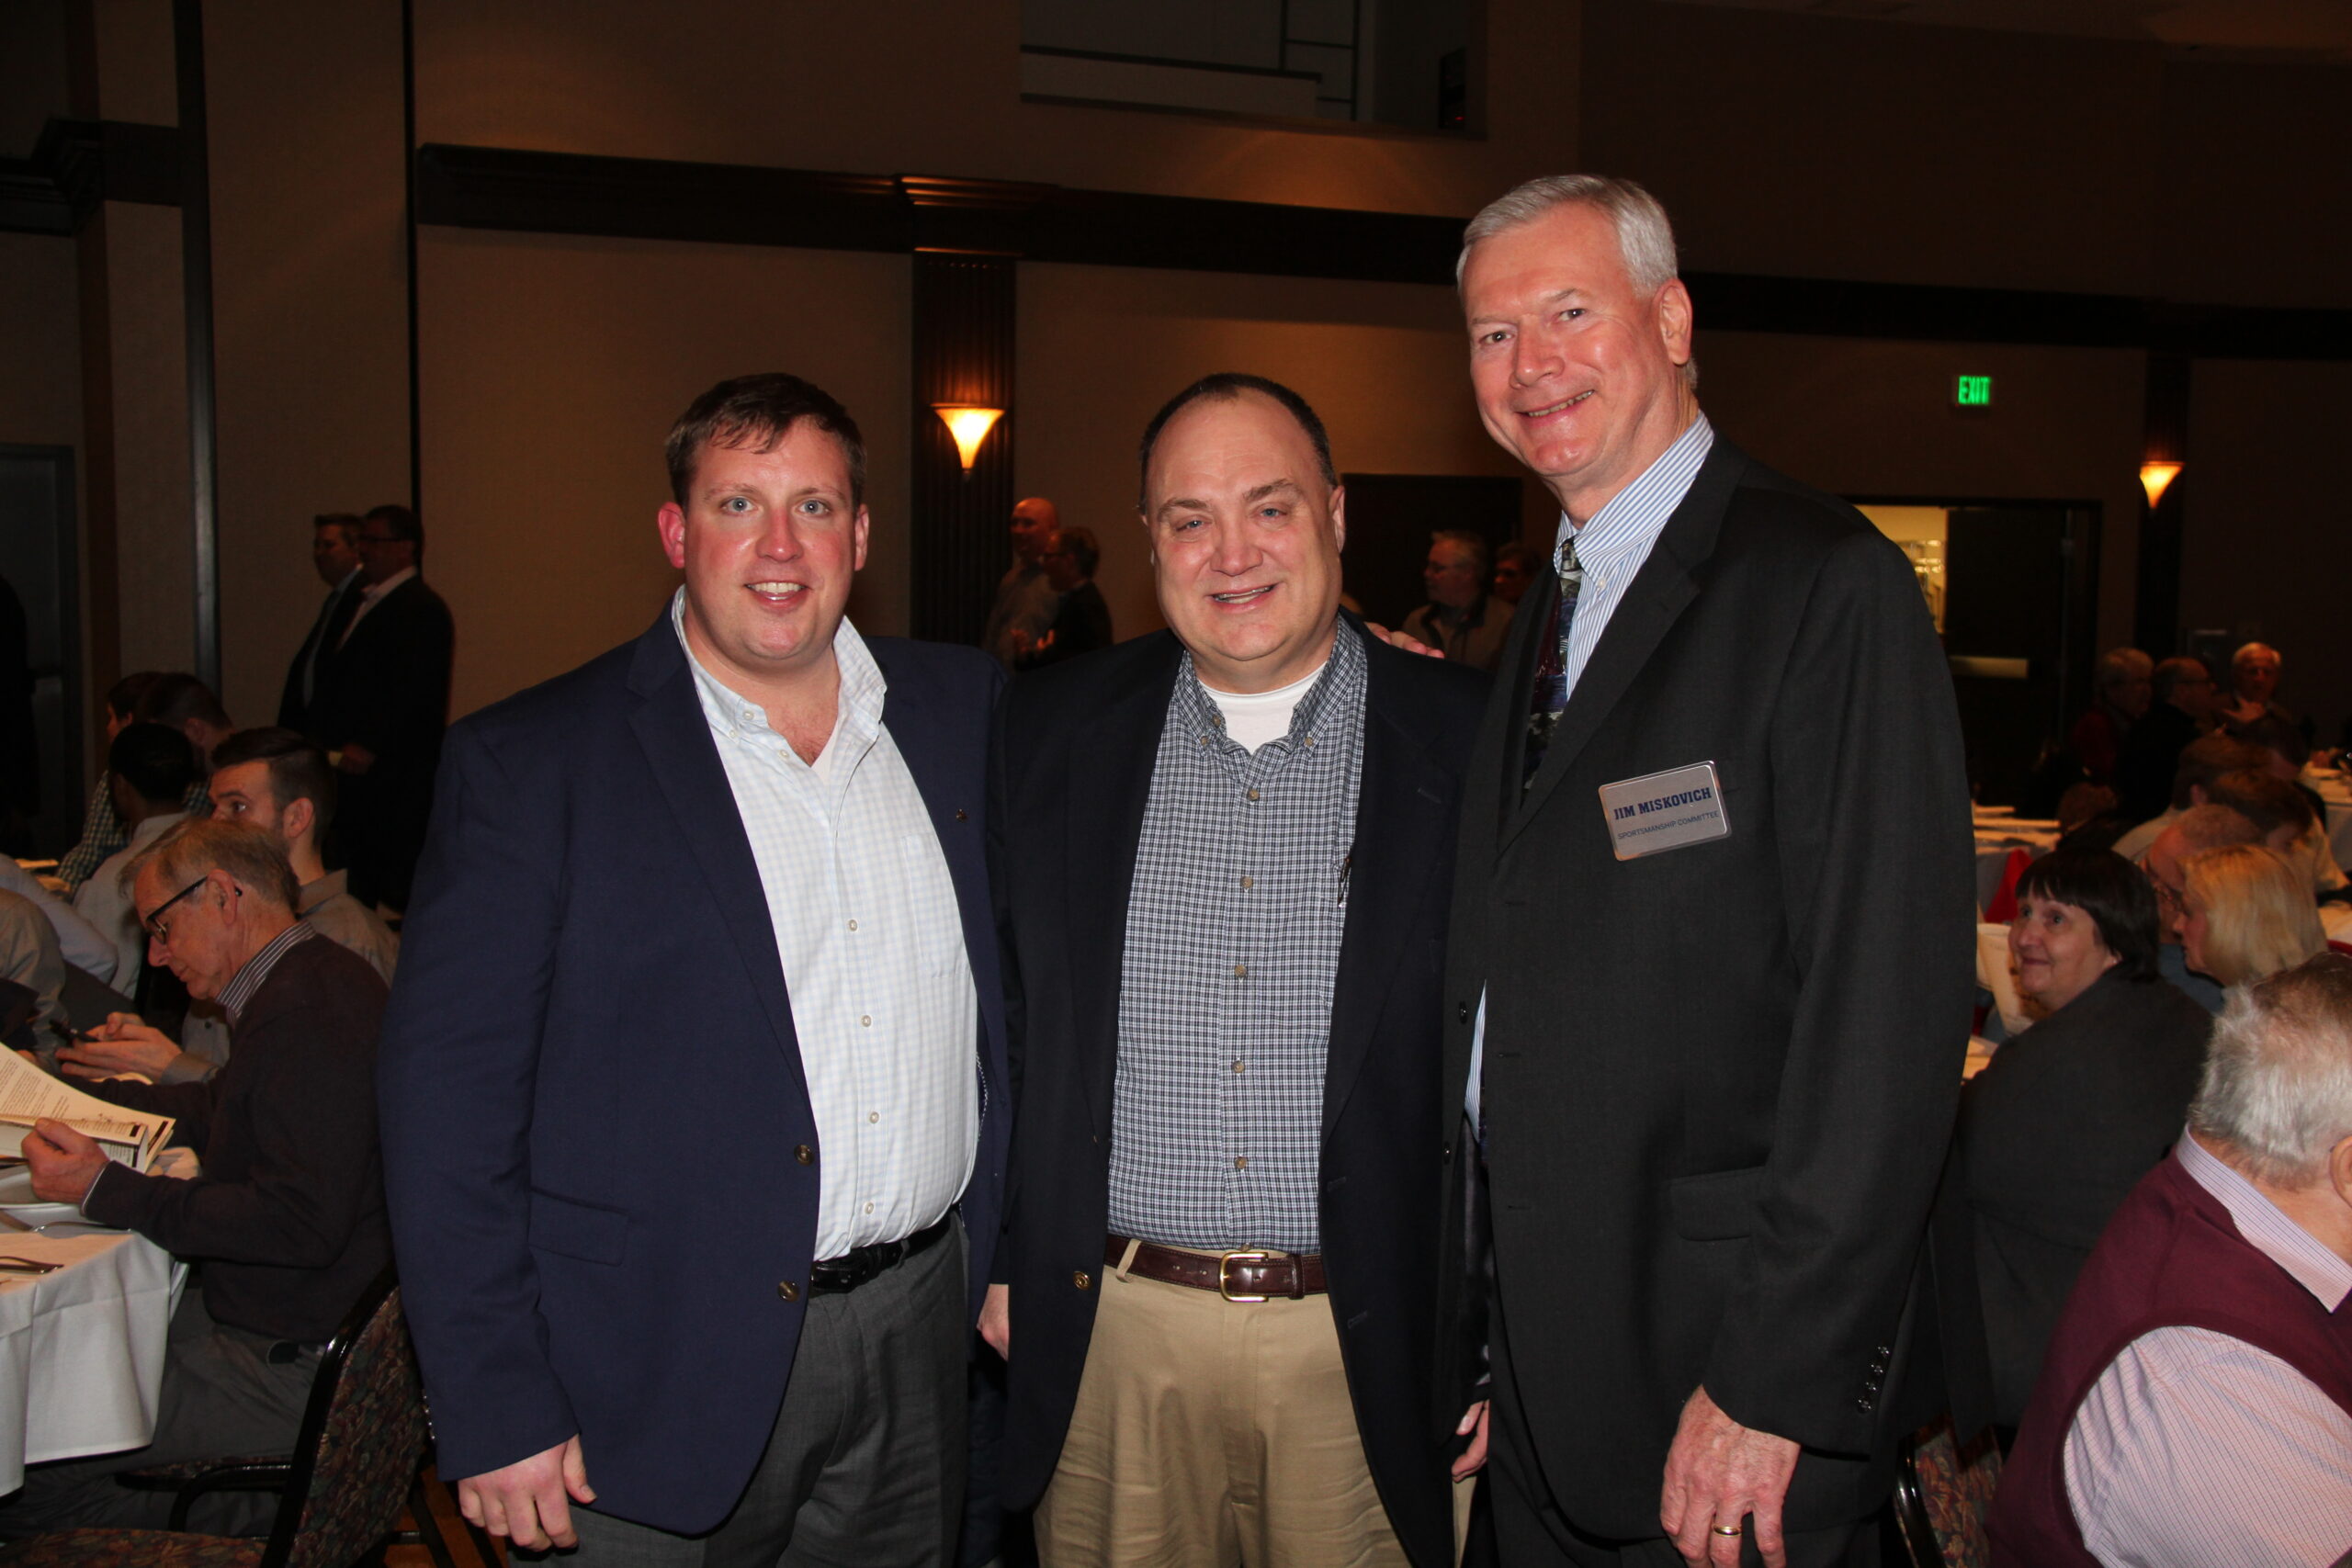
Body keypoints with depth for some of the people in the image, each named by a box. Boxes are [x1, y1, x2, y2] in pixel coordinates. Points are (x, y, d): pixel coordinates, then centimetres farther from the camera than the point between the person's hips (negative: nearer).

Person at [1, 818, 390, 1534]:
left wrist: (106, 1191, -21)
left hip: (292, 1372, -10)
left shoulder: (303, 1017, -23)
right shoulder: (317, 982, 11)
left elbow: (303, 1225, -28)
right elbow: (218, 1112, 27)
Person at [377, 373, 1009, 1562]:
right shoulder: (529, 763, -8)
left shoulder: (966, 708, 3)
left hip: (924, 1332, 4)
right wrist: (495, 1416, -11)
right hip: (667, 1371, -3)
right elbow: (446, 1097, -10)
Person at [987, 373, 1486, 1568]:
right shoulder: (1051, 736, 1)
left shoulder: (1466, 746, -5)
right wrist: (996, 1262, 5)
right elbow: (996, 1011, 7)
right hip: (1109, 1344, 2)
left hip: (1368, 1352, -1)